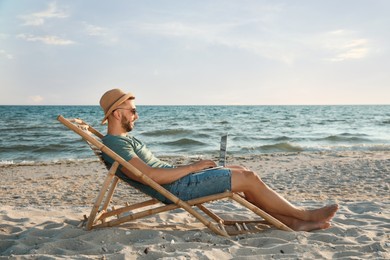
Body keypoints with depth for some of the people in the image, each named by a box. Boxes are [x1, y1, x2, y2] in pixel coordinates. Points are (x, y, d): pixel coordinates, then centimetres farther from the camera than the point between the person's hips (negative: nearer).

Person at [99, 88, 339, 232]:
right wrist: (192, 167, -17)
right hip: (177, 188, -10)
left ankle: (293, 222, 7)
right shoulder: (115, 144, -15)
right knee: (249, 179, -11)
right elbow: (150, 175, -26)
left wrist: (190, 167, 11)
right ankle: (304, 215, 6)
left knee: (242, 171, 5)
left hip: (179, 179, 10)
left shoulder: (123, 139, 18)